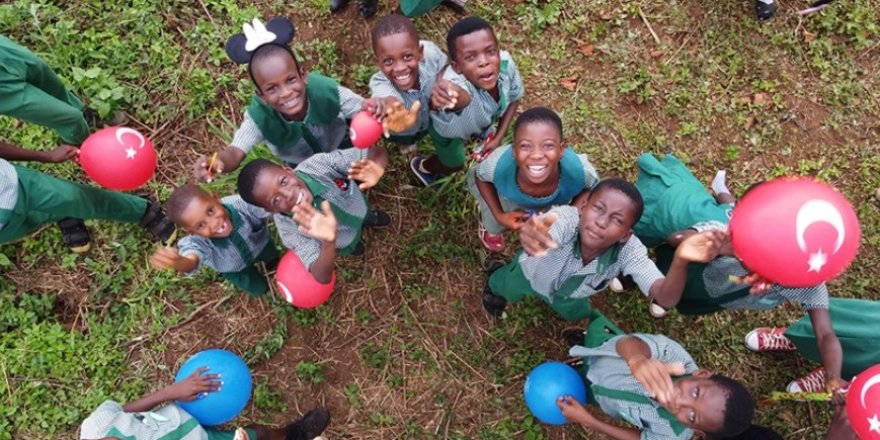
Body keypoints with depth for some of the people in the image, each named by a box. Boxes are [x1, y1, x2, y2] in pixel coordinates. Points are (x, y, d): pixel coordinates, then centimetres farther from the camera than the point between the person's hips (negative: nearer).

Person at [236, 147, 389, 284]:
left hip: (359, 206, 1)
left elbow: (378, 153, -35)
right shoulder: (290, 229, -41)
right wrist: (329, 242, -67)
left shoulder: (318, 164, -40)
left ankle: (367, 217, 59)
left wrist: (375, 167, -60)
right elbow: (322, 277, -46)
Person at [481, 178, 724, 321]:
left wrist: (680, 261, -73)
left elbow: (664, 295, -52)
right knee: (504, 290, 29)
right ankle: (496, 275, 65)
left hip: (570, 293, 3)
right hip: (531, 274, -3)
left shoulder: (630, 250, -42)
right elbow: (541, 236, -75)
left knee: (577, 314, 34)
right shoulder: (565, 218, -52)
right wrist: (532, 238, -101)